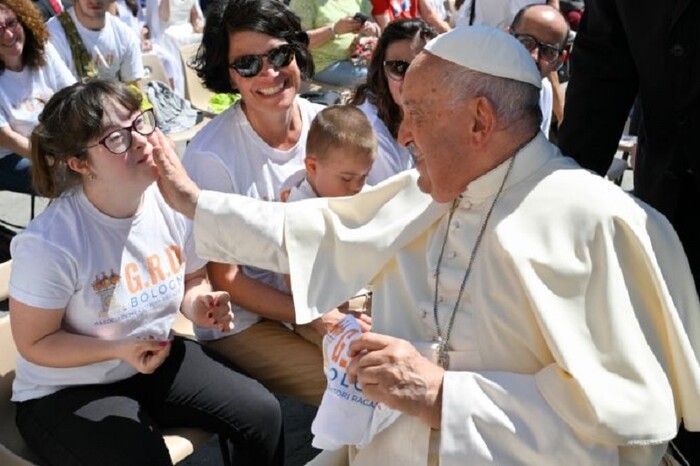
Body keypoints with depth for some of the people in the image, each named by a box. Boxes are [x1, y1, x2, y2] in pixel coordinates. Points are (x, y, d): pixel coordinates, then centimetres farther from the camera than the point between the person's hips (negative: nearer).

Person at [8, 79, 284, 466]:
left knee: (262, 413, -5)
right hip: (67, 391, -5)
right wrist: (119, 350, -28)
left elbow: (192, 278, 6)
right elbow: (34, 343, -16)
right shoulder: (49, 244, -28)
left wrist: (199, 304, -17)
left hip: (157, 358, 5)